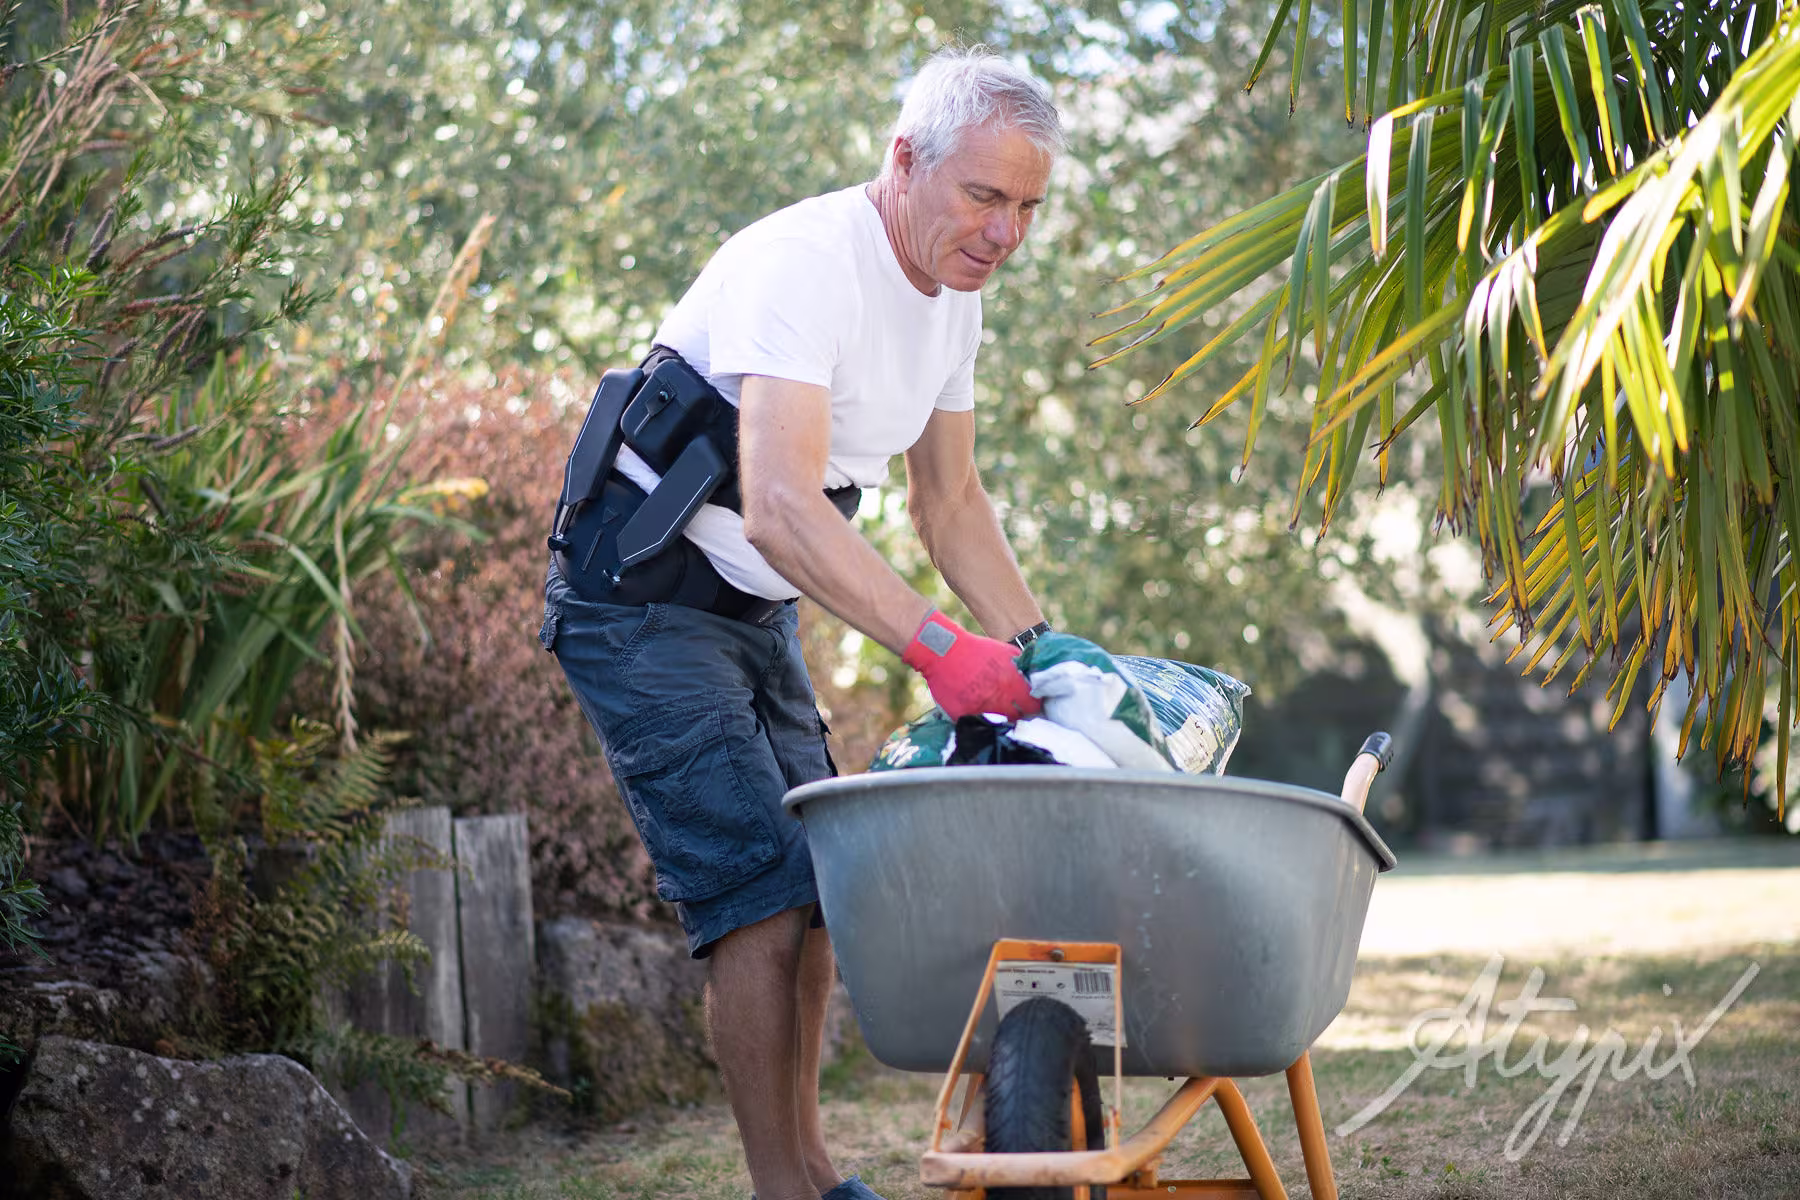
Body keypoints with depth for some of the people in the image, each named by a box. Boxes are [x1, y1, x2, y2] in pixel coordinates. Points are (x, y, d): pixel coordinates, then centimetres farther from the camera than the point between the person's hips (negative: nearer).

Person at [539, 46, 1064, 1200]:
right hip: (642, 596, -9)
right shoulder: (803, 263, -26)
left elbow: (951, 500, 14)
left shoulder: (953, 293, 4)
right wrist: (936, 645, -48)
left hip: (756, 608, 9)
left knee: (815, 882, 10)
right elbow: (780, 509, -38)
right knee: (762, 889, -16)